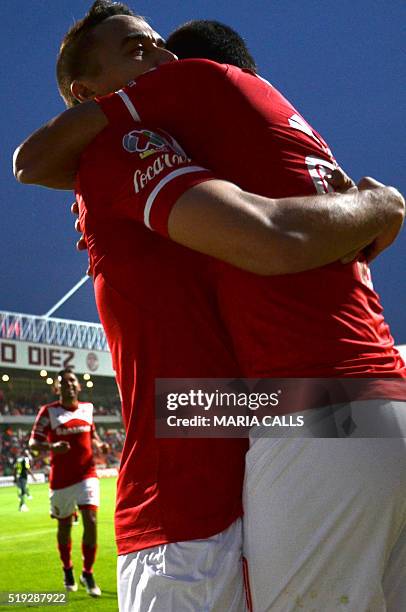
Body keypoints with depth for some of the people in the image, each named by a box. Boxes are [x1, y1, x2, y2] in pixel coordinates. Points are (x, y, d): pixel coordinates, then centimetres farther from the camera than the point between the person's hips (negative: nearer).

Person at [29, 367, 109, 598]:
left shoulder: (87, 408, 6)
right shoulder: (49, 412, -6)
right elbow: (33, 442, -9)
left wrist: (100, 445, 0)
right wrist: (52, 446, -28)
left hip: (87, 475, 2)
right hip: (61, 479, -2)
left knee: (91, 521, -12)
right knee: (64, 526, 10)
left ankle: (88, 574, 5)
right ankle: (67, 570, 35)